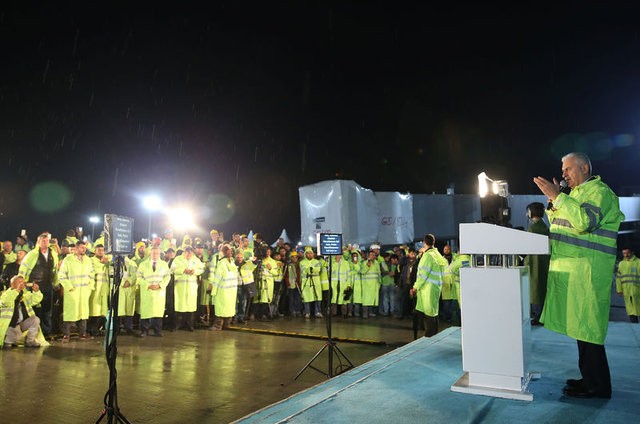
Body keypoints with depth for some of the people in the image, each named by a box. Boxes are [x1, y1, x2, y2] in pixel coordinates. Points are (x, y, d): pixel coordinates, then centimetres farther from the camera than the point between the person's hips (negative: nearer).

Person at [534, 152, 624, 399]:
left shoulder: (599, 191, -7)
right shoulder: (576, 193, 21)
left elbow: (585, 221, -24)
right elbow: (559, 223, 25)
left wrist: (558, 197, -21)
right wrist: (554, 202, 10)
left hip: (587, 272, -9)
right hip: (571, 269, 9)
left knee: (586, 327, -5)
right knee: (580, 325, 13)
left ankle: (597, 386, 4)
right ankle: (590, 378, 23)